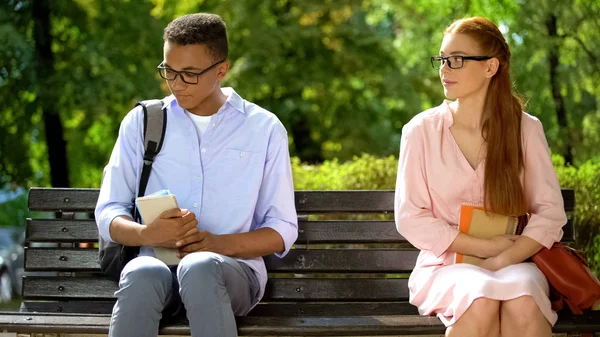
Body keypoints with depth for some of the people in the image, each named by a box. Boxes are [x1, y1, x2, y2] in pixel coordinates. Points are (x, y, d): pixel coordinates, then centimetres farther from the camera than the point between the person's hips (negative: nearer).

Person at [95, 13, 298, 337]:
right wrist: (148, 235, -15)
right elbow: (108, 216, 8)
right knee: (141, 275, -37)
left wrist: (222, 244, -13)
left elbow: (281, 231, 7)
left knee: (200, 268, -39)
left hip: (234, 268, -1)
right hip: (157, 262, 1)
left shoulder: (264, 128, 8)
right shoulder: (141, 122, 12)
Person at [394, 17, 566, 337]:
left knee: (523, 303, -34)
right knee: (481, 300, -34)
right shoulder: (421, 131, -1)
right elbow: (410, 218, -3)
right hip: (445, 264, -1)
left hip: (514, 261, 1)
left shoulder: (526, 129, 2)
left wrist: (501, 261, -16)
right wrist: (485, 246, -11)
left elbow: (550, 213, 0)